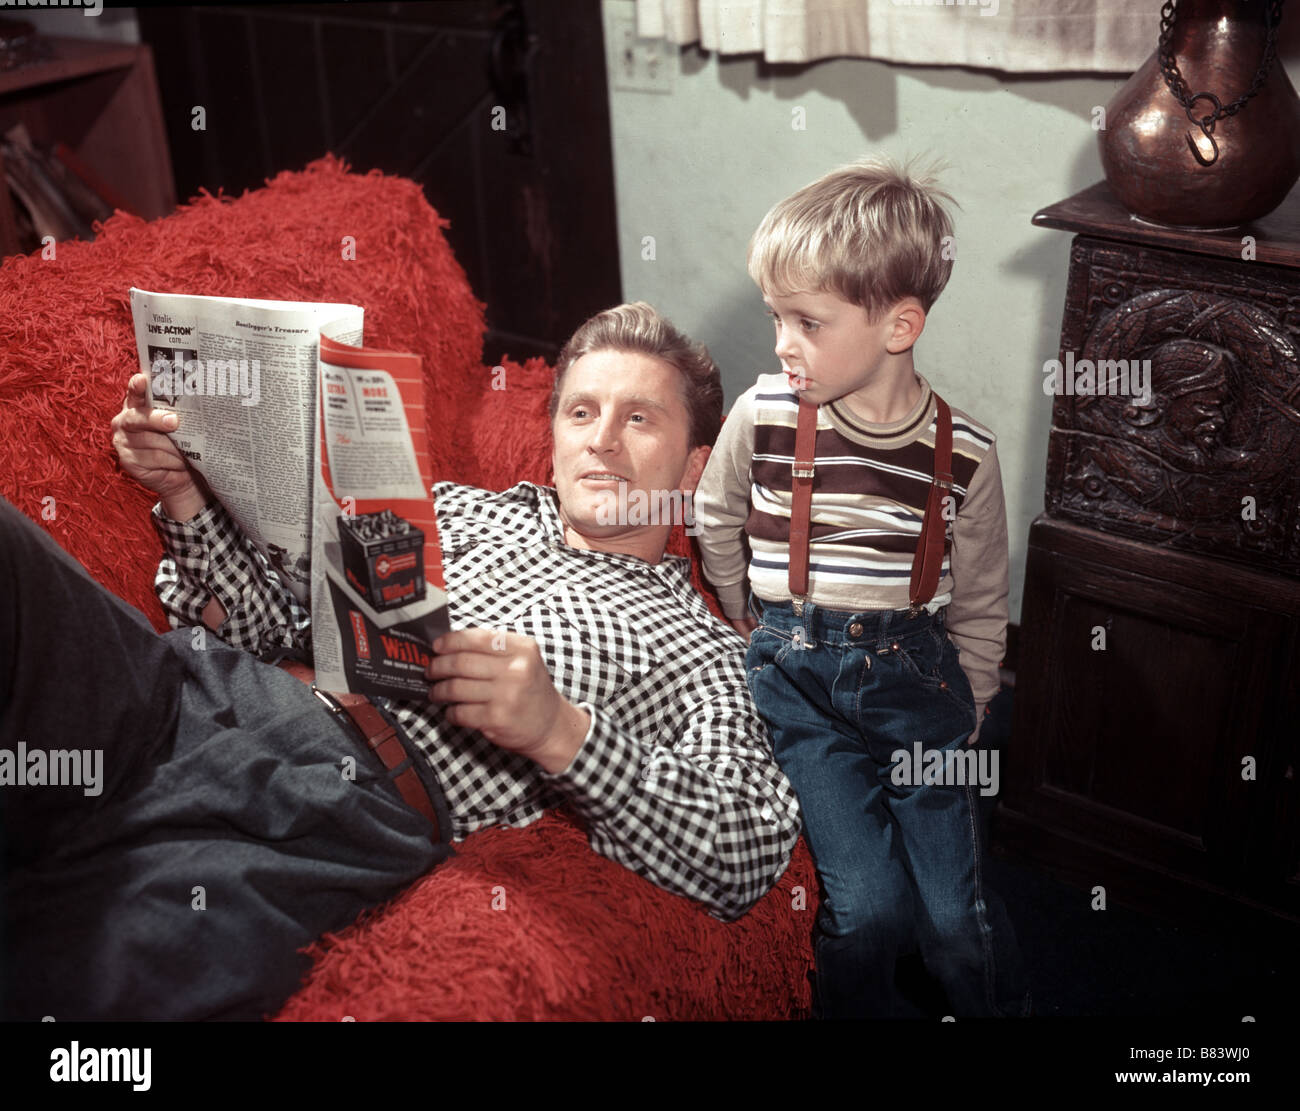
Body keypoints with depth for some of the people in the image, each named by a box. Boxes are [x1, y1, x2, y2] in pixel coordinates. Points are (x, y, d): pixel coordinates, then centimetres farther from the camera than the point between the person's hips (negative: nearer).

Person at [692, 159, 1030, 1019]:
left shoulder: (964, 451, -6)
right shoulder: (764, 415, -7)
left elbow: (980, 609, 7)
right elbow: (718, 533, 11)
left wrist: (959, 725, 6)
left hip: (912, 668, 1)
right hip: (795, 670, 0)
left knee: (957, 919, -3)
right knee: (870, 906, -13)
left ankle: (1007, 1004, 29)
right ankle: (862, 1007, 19)